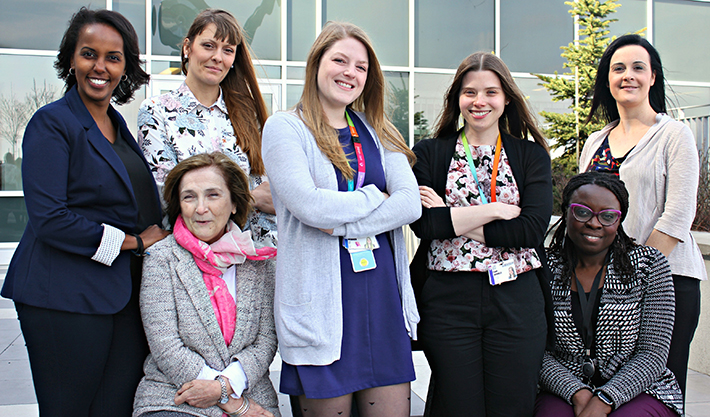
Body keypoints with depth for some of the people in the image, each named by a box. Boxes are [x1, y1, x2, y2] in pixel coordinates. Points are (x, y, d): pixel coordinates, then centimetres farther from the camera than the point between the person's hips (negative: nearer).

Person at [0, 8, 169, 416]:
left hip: (125, 294, 7)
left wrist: (160, 238, 7)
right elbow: (49, 219, -16)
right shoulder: (52, 123, -7)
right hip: (65, 297, -7)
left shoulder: (117, 125, 16)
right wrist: (134, 241, -10)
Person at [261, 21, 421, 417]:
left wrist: (340, 223, -12)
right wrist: (375, 197, -5)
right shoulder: (284, 128, -1)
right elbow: (309, 206, -17)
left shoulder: (378, 132, 13)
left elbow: (410, 204, -1)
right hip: (322, 296, -4)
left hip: (382, 292, 5)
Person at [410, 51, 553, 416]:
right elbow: (423, 223, -10)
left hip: (517, 301, 1)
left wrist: (452, 222, -9)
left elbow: (533, 228, -8)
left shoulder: (532, 156, 7)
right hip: (448, 300, 0)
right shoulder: (428, 154, 6)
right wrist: (495, 209, -11)